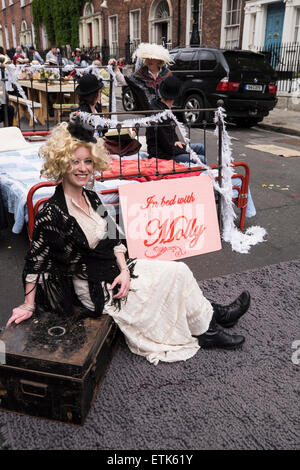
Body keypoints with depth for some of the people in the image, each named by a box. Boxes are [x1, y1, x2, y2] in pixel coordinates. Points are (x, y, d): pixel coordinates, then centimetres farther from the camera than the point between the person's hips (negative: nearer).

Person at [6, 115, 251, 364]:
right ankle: (206, 330, 16)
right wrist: (29, 306, -11)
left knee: (179, 271, 0)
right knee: (179, 273, -6)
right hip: (97, 289, -7)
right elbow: (35, 261, -17)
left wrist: (124, 270, -10)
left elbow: (112, 239, 4)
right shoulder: (52, 213, -24)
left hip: (115, 270, 7)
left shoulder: (91, 197, 1)